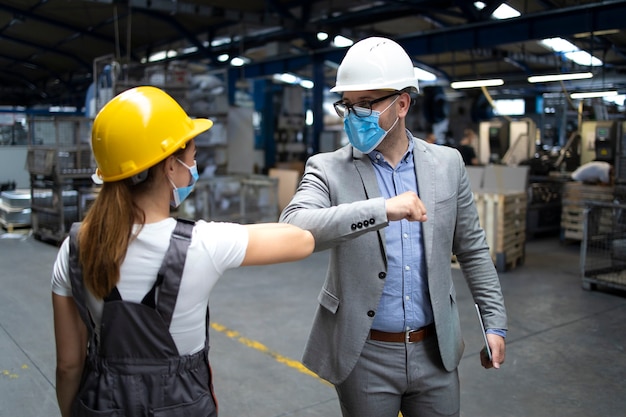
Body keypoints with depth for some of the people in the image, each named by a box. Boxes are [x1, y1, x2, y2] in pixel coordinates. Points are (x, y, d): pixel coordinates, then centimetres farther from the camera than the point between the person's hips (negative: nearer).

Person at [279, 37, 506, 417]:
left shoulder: (447, 163, 0)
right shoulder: (328, 169, -8)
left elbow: (473, 250, 8)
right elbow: (293, 228, -28)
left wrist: (495, 323, 8)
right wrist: (381, 210, -37)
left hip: (435, 351, 3)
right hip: (364, 355, -2)